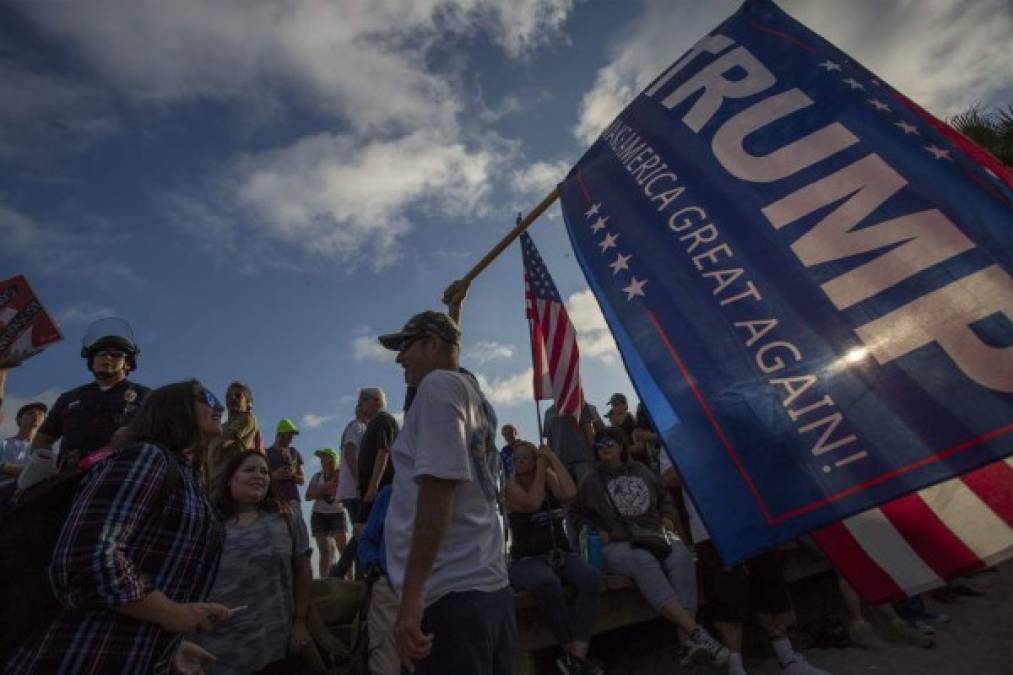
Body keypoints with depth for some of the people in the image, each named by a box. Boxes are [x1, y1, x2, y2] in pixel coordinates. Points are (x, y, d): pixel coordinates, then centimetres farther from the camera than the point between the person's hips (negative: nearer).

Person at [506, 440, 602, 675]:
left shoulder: (550, 479, 6)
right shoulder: (511, 485, -3)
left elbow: (570, 493, -15)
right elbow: (532, 503, -23)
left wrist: (552, 458, -10)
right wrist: (542, 467, -13)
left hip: (561, 555, 4)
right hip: (527, 561, -4)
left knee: (592, 577, -27)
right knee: (547, 582, -37)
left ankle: (576, 656, -26)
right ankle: (573, 652, -18)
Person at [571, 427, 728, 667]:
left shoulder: (641, 471, 14)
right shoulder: (593, 480, 6)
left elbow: (664, 497, 28)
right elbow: (577, 512, 16)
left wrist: (668, 517, 10)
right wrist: (597, 530, 2)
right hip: (617, 545, -3)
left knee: (681, 555, -29)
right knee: (644, 561, -36)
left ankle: (687, 640, -33)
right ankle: (695, 632, -40)